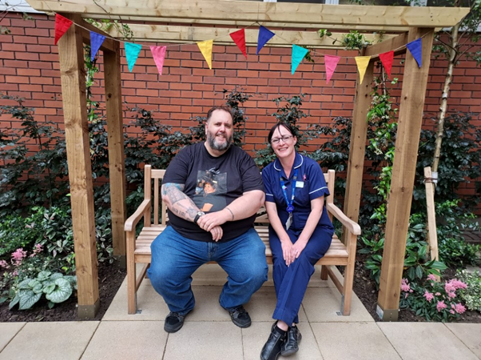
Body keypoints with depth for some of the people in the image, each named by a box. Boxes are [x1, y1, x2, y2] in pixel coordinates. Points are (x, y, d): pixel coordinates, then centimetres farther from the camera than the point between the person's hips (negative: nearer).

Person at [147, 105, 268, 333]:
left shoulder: (242, 159, 5)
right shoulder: (187, 155, 6)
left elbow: (256, 197, -7)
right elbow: (169, 192, -6)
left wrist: (223, 215, -22)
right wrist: (200, 218, -20)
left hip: (237, 239, 0)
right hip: (183, 237, 1)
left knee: (256, 274, -20)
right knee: (160, 276, -19)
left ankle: (233, 303, 18)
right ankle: (181, 306, 19)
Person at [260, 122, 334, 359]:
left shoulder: (311, 167, -8)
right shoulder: (268, 172, 0)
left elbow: (317, 209, -13)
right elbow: (271, 211, -5)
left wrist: (301, 241, -24)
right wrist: (285, 240, -20)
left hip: (314, 229, -2)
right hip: (282, 228, 2)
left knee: (300, 259, -31)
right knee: (281, 261, -28)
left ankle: (280, 326, -31)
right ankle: (292, 328, -22)